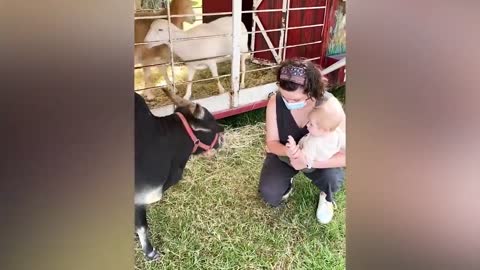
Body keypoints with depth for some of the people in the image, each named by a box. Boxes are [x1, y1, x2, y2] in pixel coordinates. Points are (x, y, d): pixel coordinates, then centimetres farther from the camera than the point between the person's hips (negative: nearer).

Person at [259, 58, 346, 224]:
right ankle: (287, 181, 18)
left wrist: (309, 162, -41)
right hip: (284, 154, 1)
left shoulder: (329, 105, -30)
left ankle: (326, 197, 7)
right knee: (269, 196, -18)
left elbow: (345, 154, -28)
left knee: (333, 179, -31)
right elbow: (271, 142, -15)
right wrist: (288, 151, -39)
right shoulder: (275, 102, -26)